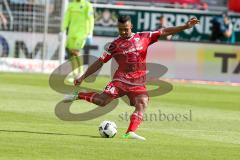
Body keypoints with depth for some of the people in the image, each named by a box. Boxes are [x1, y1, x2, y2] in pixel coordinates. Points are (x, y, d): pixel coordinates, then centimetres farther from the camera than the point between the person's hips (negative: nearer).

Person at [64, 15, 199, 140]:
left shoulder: (143, 38, 8)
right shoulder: (115, 45, 6)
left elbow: (164, 32, 6)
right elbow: (100, 62, 10)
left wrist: (186, 26, -1)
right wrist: (83, 77, 7)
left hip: (139, 83, 2)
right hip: (121, 79, -2)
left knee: (142, 104, -22)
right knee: (102, 101, -18)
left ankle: (131, 132, -27)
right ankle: (78, 95, 4)